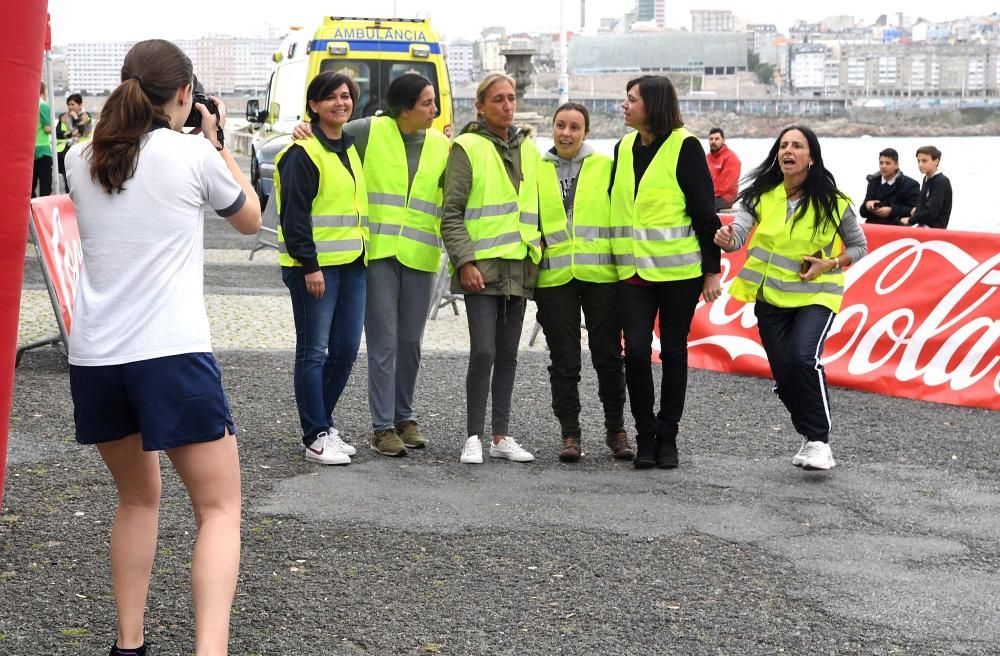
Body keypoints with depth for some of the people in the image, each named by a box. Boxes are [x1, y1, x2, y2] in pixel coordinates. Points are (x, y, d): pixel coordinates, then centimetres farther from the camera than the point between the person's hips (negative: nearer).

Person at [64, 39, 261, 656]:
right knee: (220, 507, 0)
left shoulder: (80, 160, 9)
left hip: (94, 356, 5)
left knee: (138, 497, 23)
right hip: (171, 352, -5)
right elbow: (251, 219, 14)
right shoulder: (194, 154, -3)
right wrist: (218, 142, 20)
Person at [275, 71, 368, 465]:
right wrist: (309, 266, -18)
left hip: (352, 262, 8)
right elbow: (294, 214, -14)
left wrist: (364, 255, 17)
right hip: (315, 265, -8)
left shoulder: (352, 149, 17)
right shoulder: (303, 152, -9)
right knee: (314, 351, -3)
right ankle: (316, 438, 2)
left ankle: (321, 422, 22)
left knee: (347, 349, 9)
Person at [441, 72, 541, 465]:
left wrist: (538, 249, 14)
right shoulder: (467, 148, -3)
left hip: (520, 267, 6)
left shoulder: (528, 150, 15)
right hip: (481, 267, -6)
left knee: (508, 354, 9)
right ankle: (474, 437, -2)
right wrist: (465, 261, -15)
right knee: (483, 351, -10)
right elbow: (451, 214, -7)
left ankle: (501, 436, 15)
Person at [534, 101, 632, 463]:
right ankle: (570, 433, 11)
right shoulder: (537, 170, 9)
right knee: (564, 360, 4)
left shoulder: (606, 166, 4)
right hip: (554, 277, 1)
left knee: (608, 355, 5)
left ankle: (616, 429, 17)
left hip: (601, 274, -1)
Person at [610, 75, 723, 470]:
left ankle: (668, 437, 15)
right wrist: (612, 259, 17)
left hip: (679, 269, -4)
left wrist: (712, 268, -7)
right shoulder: (624, 148, 11)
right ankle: (645, 437, 6)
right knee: (636, 350, -6)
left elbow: (705, 211, -6)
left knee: (673, 351, 5)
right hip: (633, 270, 4)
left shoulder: (684, 146, -6)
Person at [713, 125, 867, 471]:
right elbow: (739, 235, -17)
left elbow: (859, 247, 4)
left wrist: (831, 264, -14)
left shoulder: (833, 202, -9)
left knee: (803, 357, -26)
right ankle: (810, 436, 29)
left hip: (815, 295, -3)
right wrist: (727, 239, -40)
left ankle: (819, 440, -12)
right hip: (771, 296, 3)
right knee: (784, 375, 4)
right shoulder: (761, 194, -4)